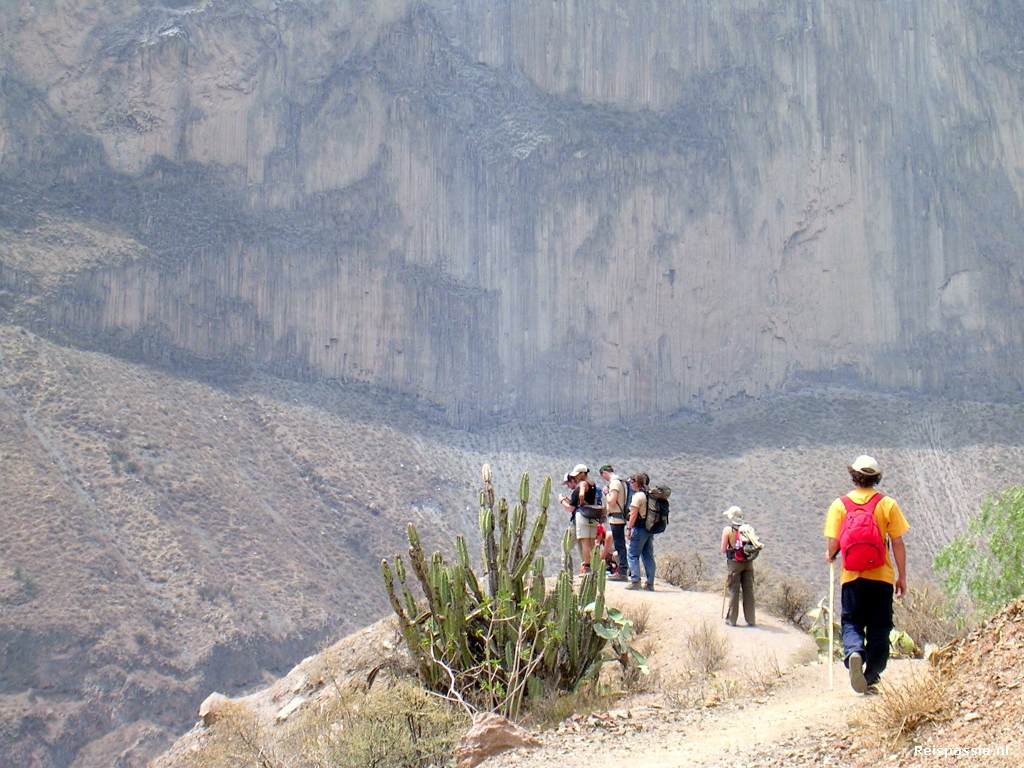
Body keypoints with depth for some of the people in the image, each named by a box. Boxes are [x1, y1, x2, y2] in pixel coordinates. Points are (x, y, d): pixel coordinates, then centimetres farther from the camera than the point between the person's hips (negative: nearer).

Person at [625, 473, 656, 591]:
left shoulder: (638, 495, -11)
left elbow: (634, 514, -16)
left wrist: (629, 528, -12)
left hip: (640, 528, -8)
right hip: (650, 528, 8)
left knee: (632, 554, -2)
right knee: (648, 556, 9)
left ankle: (635, 581, -8)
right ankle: (650, 583, 8)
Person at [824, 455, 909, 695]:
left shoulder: (839, 505, -2)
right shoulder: (888, 505, -2)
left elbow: (834, 543, -6)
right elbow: (898, 543, -1)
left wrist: (830, 556, 17)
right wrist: (902, 576, 8)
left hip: (852, 576, 0)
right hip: (882, 576, 0)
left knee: (851, 622, 10)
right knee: (879, 628, 10)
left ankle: (854, 652, -20)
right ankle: (871, 679, 9)